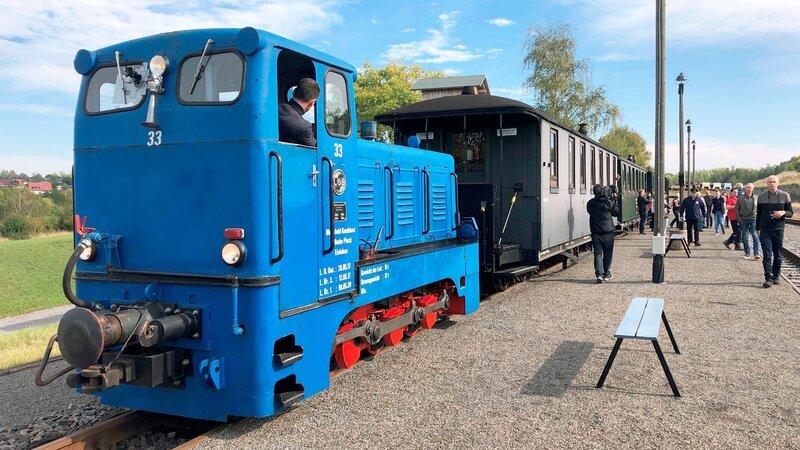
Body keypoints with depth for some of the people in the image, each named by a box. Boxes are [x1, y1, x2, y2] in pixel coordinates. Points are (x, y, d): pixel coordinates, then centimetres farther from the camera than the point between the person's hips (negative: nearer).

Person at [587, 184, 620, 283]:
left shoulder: (590, 204, -2)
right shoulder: (608, 202, -9)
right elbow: (616, 213, 3)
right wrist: (614, 200, 8)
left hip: (595, 233, 2)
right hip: (607, 232, -1)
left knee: (598, 253, 2)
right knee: (608, 253, 13)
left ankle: (599, 274, -12)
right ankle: (606, 273, 22)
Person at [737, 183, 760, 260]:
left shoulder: (756, 198, 6)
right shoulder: (740, 199, 4)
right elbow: (737, 209, 7)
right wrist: (739, 219, -1)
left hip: (753, 219, -1)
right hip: (744, 220, 1)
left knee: (755, 236, -11)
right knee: (745, 238, 4)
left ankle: (757, 253, -14)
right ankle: (747, 253, 14)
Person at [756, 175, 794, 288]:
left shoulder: (785, 196, 1)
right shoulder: (762, 197, 3)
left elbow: (791, 212, 4)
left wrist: (783, 212, -17)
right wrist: (757, 228, 12)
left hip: (778, 229, 0)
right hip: (765, 230, 0)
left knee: (778, 255, 8)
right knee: (767, 255, -6)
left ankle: (776, 276, 23)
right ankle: (768, 278, -6)